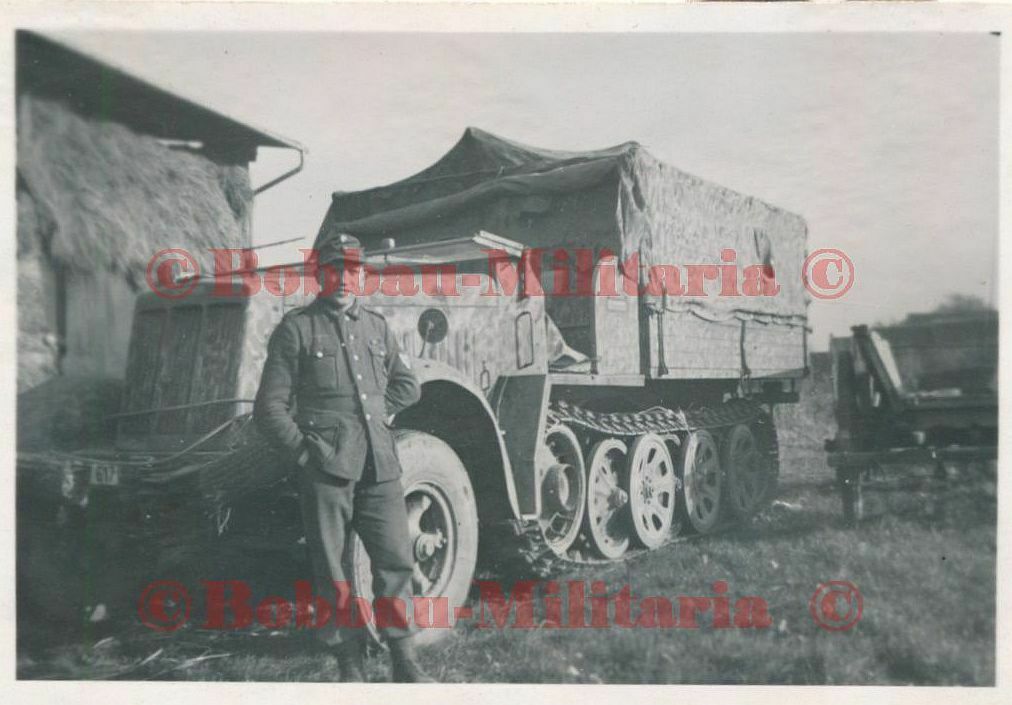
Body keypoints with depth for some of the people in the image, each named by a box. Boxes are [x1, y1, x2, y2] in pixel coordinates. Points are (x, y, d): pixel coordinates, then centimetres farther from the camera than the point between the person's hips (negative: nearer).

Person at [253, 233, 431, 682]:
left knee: (395, 561, 4)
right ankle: (350, 665, 16)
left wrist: (377, 411, 10)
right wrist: (305, 452, -8)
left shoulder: (377, 325, 16)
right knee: (332, 571, 3)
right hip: (327, 469, -4)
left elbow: (407, 385, 26)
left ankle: (404, 663, 16)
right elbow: (270, 408, -1)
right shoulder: (296, 328, 2)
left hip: (379, 466, 4)